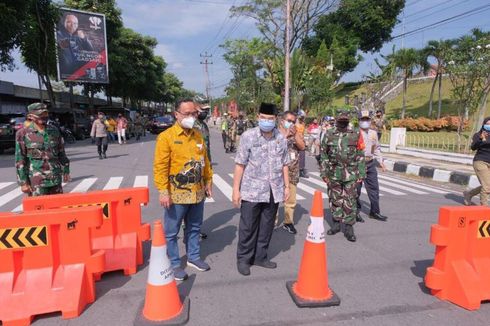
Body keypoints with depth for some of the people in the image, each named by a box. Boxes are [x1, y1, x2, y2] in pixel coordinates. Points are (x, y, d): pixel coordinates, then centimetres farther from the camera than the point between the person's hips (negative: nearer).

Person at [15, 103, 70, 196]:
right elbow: (20, 159, -4)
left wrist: (65, 171, 13)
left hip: (55, 177, 4)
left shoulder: (54, 131, 9)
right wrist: (23, 182, -7)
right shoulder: (23, 133, -3)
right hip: (36, 180, -4)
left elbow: (61, 153, 15)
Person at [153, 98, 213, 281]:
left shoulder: (198, 136, 8)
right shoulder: (166, 136, -12)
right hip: (177, 194, -6)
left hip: (197, 193, 6)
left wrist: (208, 181, 14)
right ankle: (174, 264, 24)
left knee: (194, 228, 20)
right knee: (171, 232, 7)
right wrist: (163, 191, -19)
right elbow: (160, 166, -16)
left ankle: (193, 257, 37)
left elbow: (205, 160, 15)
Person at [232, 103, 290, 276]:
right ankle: (243, 258, 23)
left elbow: (284, 164, 13)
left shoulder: (281, 139, 5)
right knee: (248, 227, 5)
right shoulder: (248, 136, -6)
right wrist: (236, 189, -8)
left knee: (267, 226, 13)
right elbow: (240, 164, -6)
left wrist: (287, 186, 12)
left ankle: (260, 256, 30)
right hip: (252, 190, -4)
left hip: (274, 191, 4)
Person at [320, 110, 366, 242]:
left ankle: (349, 228, 11)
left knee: (350, 201, 0)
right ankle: (336, 224, 26)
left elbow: (360, 155, 2)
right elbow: (324, 155, 6)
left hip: (351, 174, -1)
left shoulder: (356, 134, 0)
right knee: (335, 199, 11)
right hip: (334, 173, 2)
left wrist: (361, 174, 0)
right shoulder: (329, 134, 2)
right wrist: (324, 173, 3)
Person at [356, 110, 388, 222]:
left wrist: (380, 161, 16)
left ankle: (374, 211, 20)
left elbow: (377, 148, 23)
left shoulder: (374, 133, 14)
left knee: (374, 187, 8)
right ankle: (356, 212, 14)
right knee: (356, 189, 2)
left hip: (370, 164, 6)